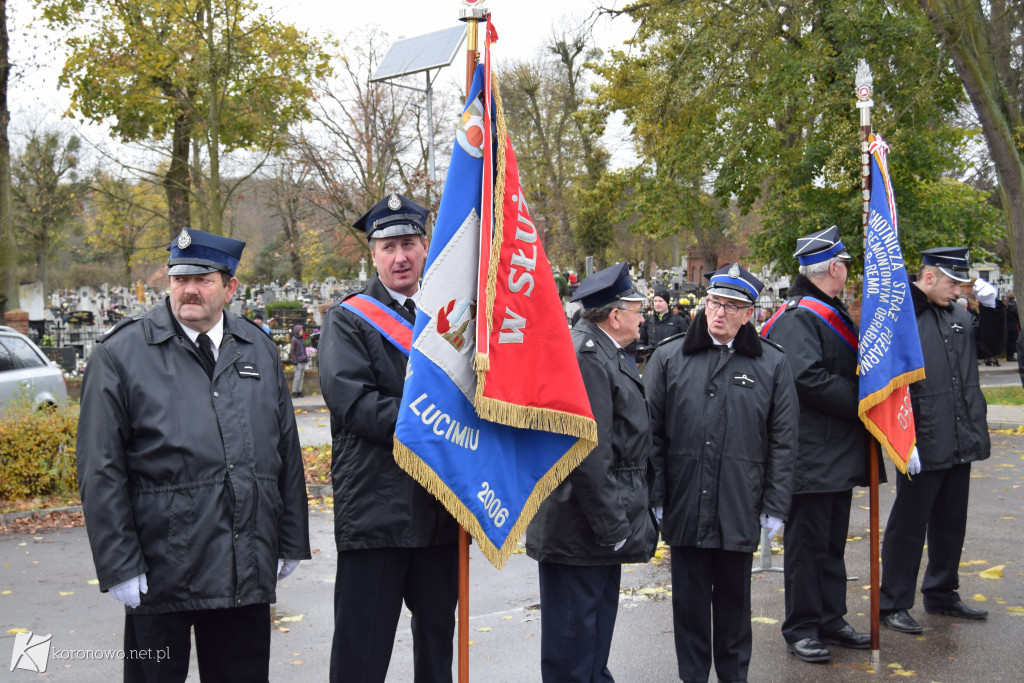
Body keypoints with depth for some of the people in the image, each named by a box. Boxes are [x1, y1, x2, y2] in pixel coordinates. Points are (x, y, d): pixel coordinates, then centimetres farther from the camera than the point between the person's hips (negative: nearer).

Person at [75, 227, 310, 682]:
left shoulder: (260, 351, 9)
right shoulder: (120, 354, -4)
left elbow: (287, 455, 13)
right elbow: (100, 473, -6)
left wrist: (291, 544, 12)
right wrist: (120, 567, -9)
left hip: (249, 575, 4)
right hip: (161, 575, -3)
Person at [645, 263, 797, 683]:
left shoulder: (771, 364, 2)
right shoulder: (669, 357, 2)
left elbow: (783, 441, 3)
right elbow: (651, 432, 3)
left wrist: (775, 506, -1)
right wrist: (653, 498, -2)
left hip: (740, 511, 0)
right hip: (684, 507, 0)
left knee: (734, 601, 13)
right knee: (689, 601, 10)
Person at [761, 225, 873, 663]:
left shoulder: (832, 312, 17)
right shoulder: (798, 317, -16)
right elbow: (807, 379, -26)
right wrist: (862, 402, -18)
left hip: (838, 452, 10)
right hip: (812, 455, -10)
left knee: (833, 541, 16)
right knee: (807, 541, 0)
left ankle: (831, 620, 27)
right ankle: (802, 629, 11)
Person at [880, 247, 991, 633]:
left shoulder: (959, 317, 10)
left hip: (960, 443, 7)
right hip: (923, 445, -7)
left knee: (951, 523, 17)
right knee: (909, 526, 1)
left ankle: (942, 594, 32)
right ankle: (893, 604, 13)